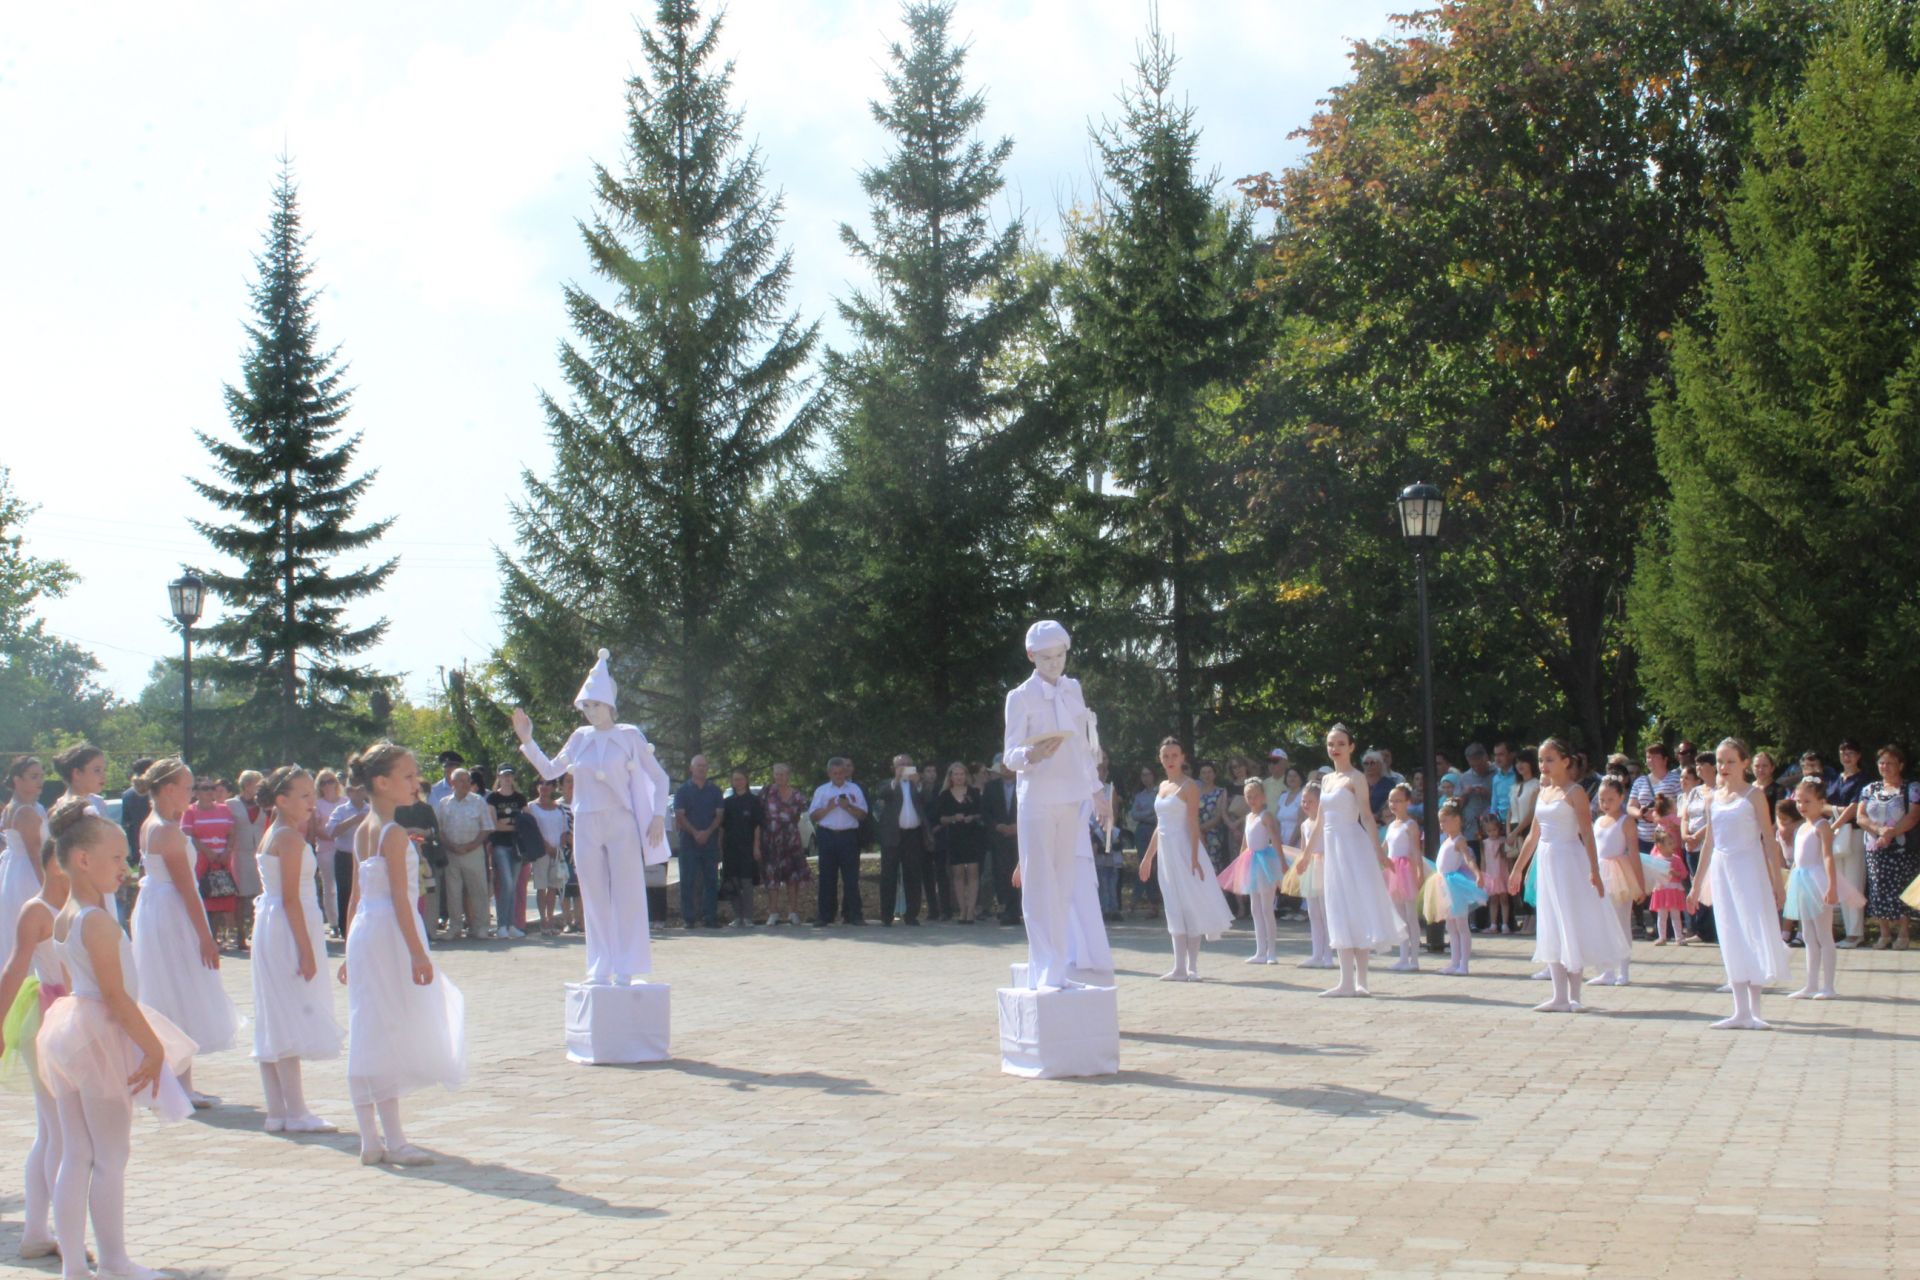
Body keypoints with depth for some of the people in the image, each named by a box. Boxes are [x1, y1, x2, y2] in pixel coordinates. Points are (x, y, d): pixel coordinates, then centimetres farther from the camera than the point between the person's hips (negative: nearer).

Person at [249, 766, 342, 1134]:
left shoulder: (271, 835, 14)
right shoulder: (291, 838, -14)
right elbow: (291, 898, -18)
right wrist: (307, 950, -19)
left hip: (268, 925, 10)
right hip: (288, 930, -10)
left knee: (274, 1025, 9)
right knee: (291, 1020, -8)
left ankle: (277, 1111, 13)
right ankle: (295, 1113, -6)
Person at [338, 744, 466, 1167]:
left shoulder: (361, 832, 12)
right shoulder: (394, 834, -13)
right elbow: (400, 898, -17)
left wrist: (351, 951, 19)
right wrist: (418, 953, -18)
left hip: (363, 933, 9)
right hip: (390, 936, -9)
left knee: (368, 1037, 9)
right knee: (388, 1035, -5)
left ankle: (371, 1139, 14)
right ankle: (393, 1140, -2)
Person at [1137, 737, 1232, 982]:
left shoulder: (1189, 787, -6)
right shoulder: (1163, 786, 15)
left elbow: (1194, 824, -12)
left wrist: (1194, 857, -20)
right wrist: (1148, 856, 19)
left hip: (1183, 849, -7)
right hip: (1165, 851, 7)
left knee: (1188, 906, -4)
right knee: (1175, 910, 7)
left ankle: (1192, 968, 0)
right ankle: (1180, 968, 9)